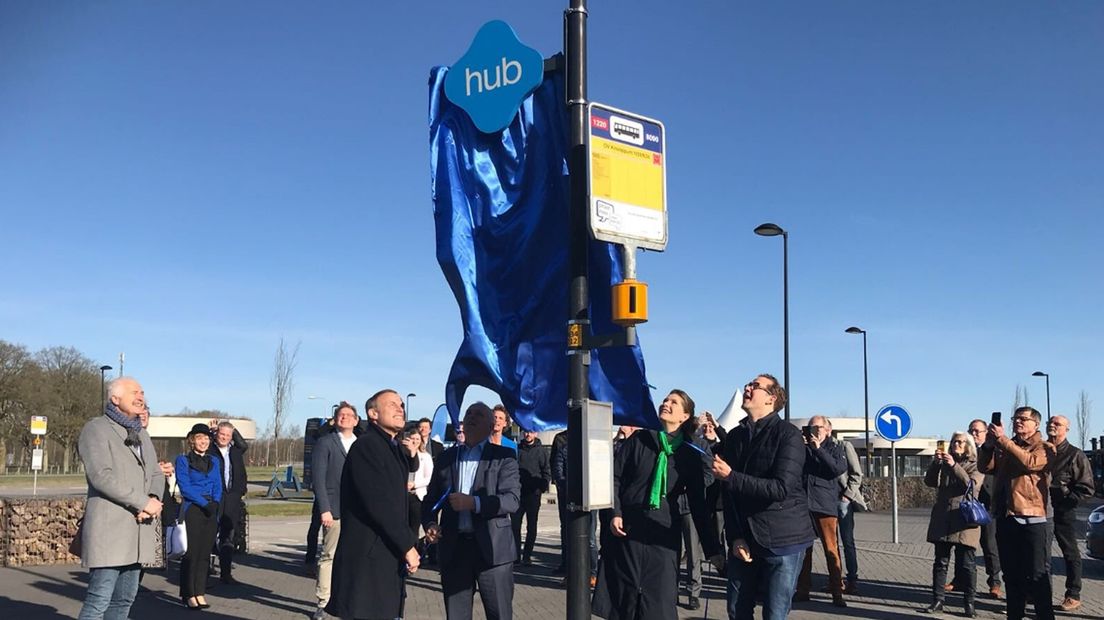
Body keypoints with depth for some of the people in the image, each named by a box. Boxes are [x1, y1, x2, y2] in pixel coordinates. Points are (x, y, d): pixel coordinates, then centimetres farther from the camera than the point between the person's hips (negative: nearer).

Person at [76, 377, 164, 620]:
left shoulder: (141, 435, 20)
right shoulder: (96, 429, -5)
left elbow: (156, 474, 17)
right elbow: (101, 475, -16)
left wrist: (154, 499, -6)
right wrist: (144, 502, -15)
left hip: (138, 527, 8)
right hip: (109, 528, -8)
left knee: (125, 599, 10)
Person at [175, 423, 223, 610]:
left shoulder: (214, 461, 16)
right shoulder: (183, 460, 0)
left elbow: (218, 486, 11)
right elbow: (185, 487, -9)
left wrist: (215, 503, -7)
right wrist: (204, 503, -15)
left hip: (211, 512, 5)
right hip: (192, 510, -5)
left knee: (205, 553, 5)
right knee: (191, 553, -4)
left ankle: (200, 593, 10)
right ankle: (188, 594, 4)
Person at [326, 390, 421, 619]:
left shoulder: (395, 447, 16)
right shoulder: (366, 446, -12)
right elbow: (378, 504, -18)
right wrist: (407, 546, -13)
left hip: (388, 556, 9)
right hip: (367, 557, -9)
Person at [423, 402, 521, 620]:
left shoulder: (503, 456, 2)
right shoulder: (446, 457, 15)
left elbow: (512, 499, -10)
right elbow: (431, 499, 17)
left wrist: (474, 502, -22)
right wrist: (430, 523, -3)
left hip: (492, 549, -3)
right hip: (453, 548, 4)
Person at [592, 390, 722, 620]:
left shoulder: (691, 454, 3)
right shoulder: (639, 439, 3)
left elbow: (698, 503, 3)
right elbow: (615, 477, 4)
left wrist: (711, 548, 0)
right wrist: (615, 513, -10)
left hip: (663, 535, 0)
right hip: (628, 531, 1)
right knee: (624, 598, 5)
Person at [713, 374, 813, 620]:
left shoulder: (788, 434, -9)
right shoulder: (735, 436, 9)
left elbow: (781, 488, -20)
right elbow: (729, 494, 7)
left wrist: (731, 476, -21)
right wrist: (735, 537, -2)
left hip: (782, 540, -5)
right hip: (744, 538, 5)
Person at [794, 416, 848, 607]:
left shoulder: (833, 448, 7)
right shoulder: (802, 447, 15)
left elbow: (839, 468, -10)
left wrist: (818, 449, -12)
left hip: (825, 505, -3)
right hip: (802, 505, 3)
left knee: (831, 550, -4)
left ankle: (837, 592, 1)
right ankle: (803, 589, 15)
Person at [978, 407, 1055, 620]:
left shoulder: (1044, 448, 1)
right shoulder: (1004, 447, 16)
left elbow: (1029, 462, -20)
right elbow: (984, 467, 5)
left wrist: (1002, 440, -19)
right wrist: (989, 443, -10)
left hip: (1031, 519, -6)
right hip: (1005, 518, 6)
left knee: (1037, 576, -4)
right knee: (1012, 575, 13)